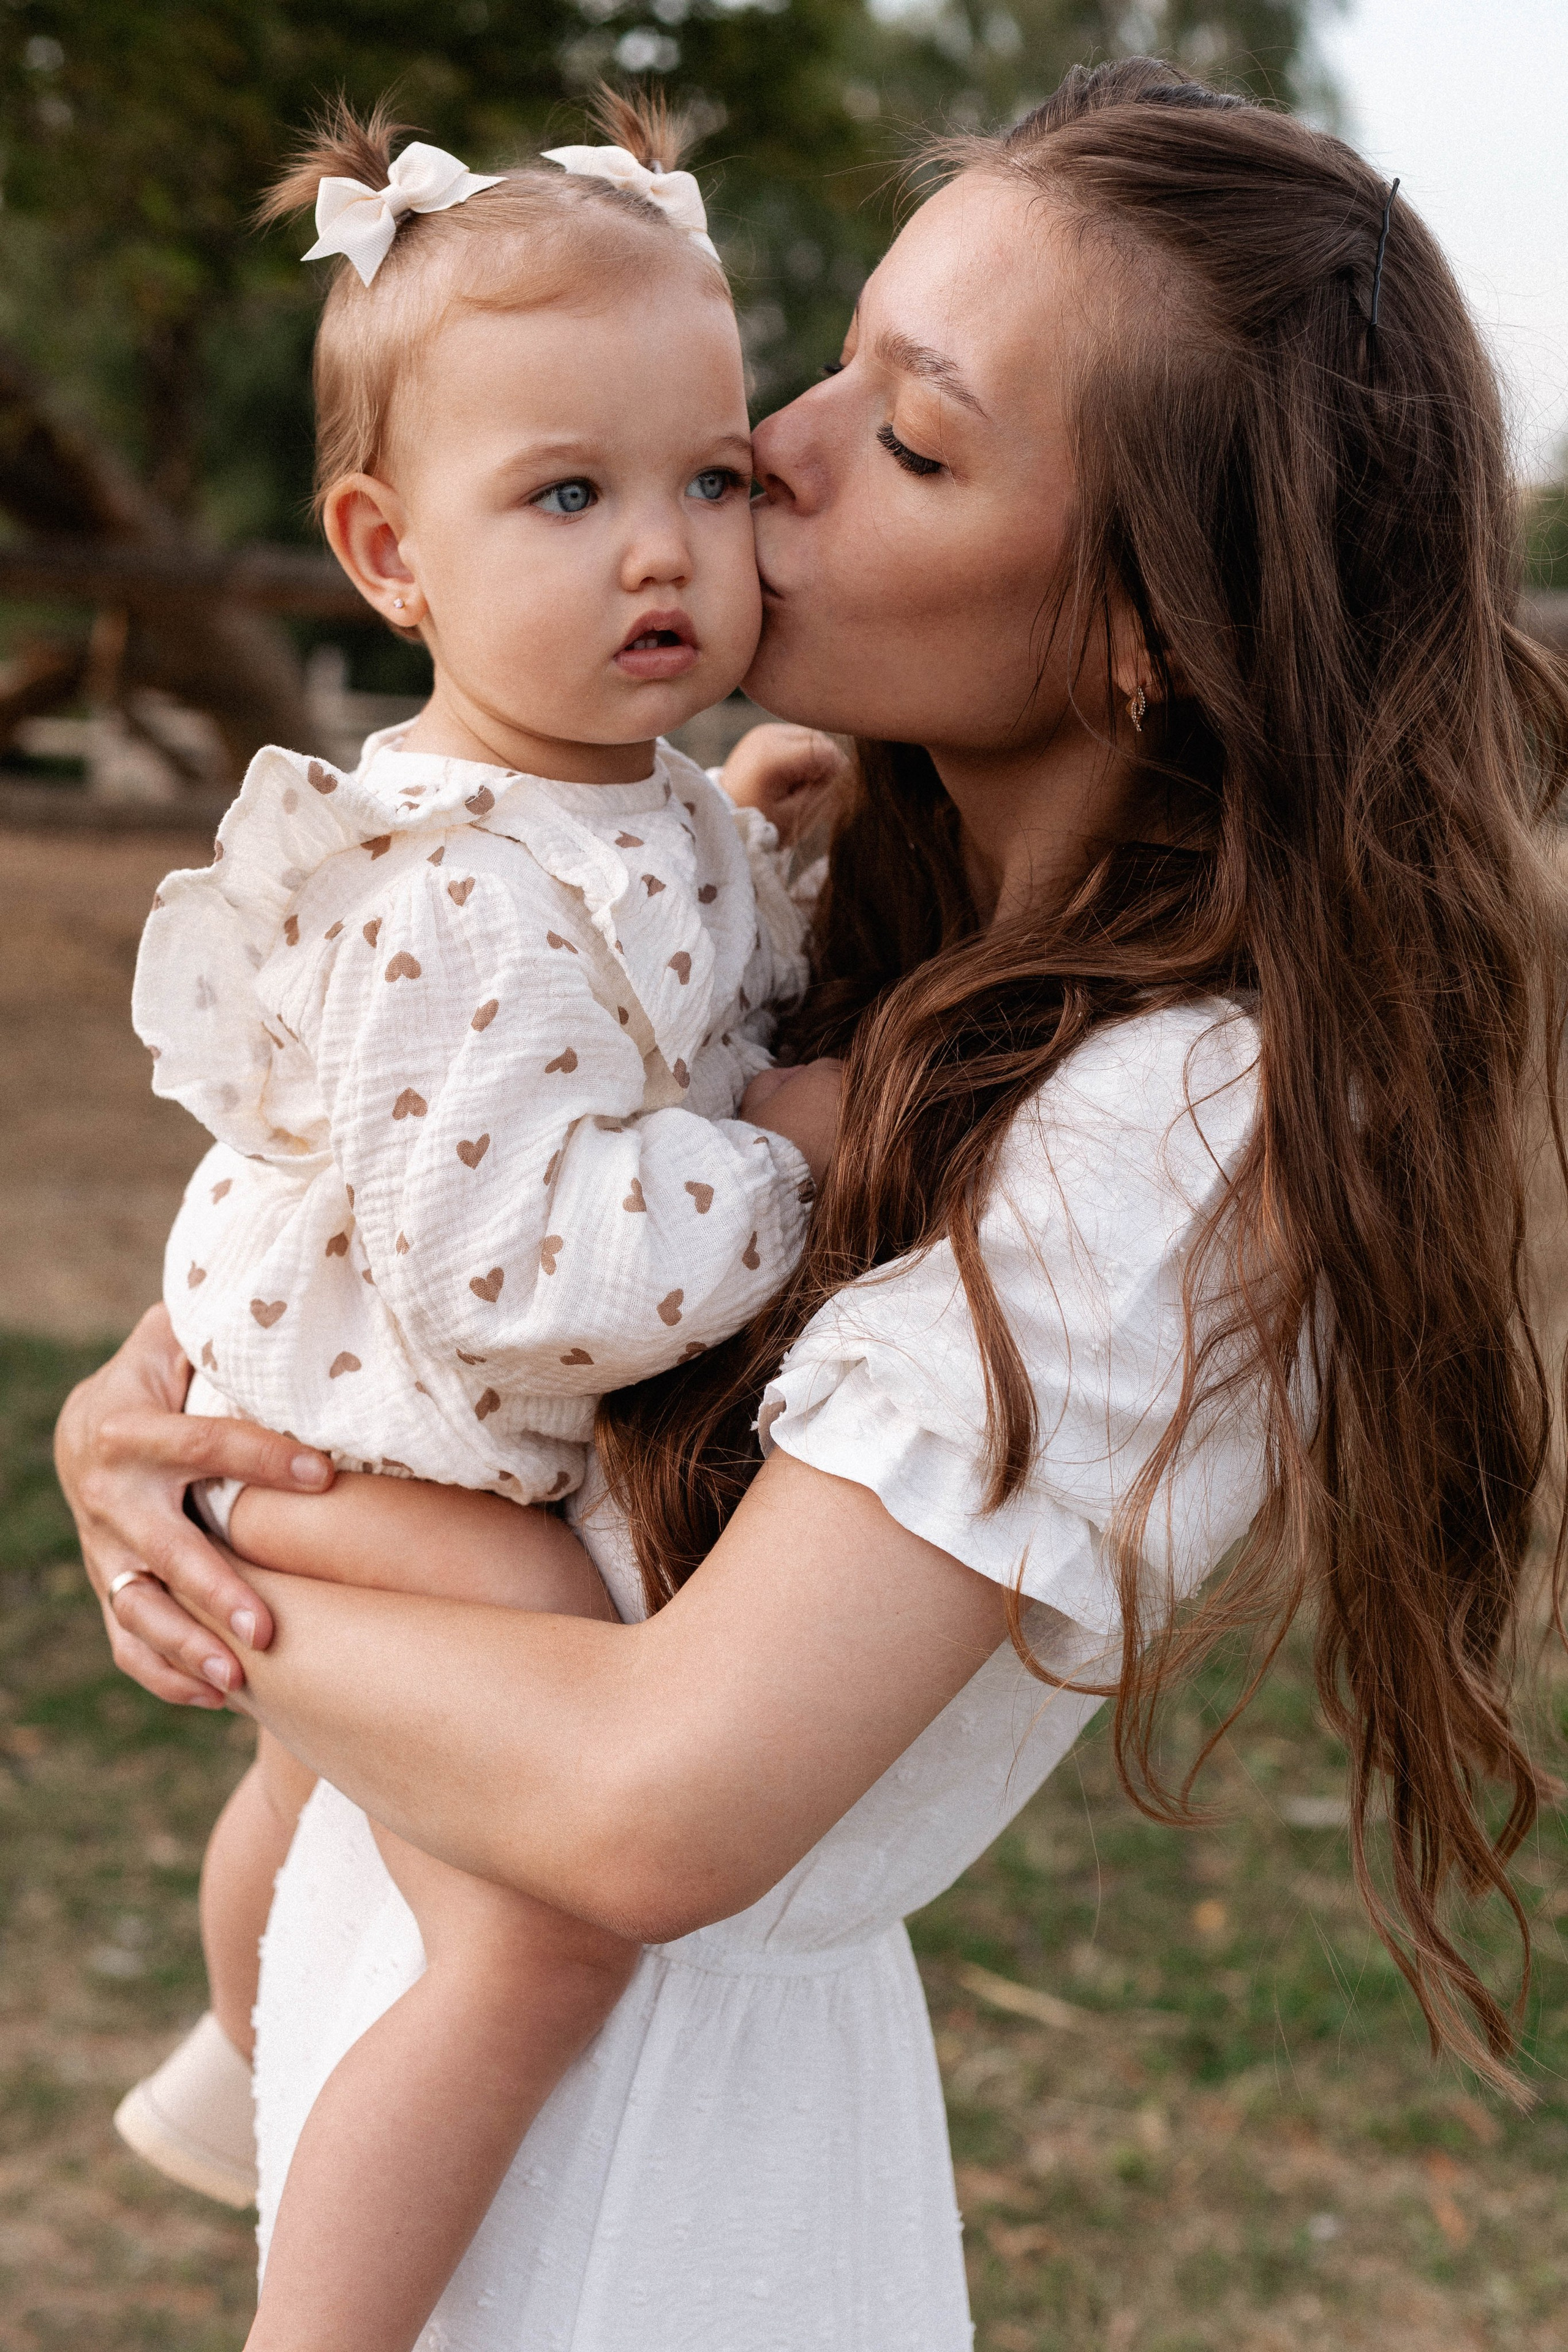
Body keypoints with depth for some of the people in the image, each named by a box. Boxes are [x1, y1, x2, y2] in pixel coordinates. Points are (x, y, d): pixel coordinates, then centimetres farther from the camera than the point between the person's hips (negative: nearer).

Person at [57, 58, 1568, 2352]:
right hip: (415, 1928, 7)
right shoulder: (879, 915, -2)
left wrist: (222, 1607, -17)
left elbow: (657, 1803, -31)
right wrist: (134, 1403, -12)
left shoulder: (1188, 1129, -27)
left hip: (639, 2101, -7)